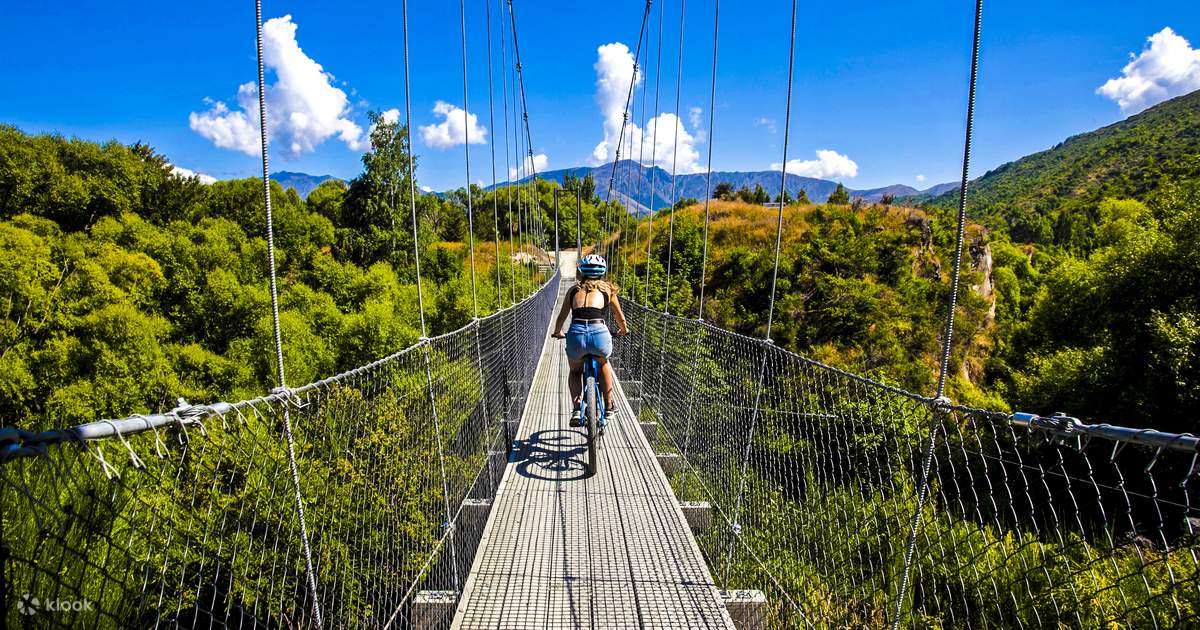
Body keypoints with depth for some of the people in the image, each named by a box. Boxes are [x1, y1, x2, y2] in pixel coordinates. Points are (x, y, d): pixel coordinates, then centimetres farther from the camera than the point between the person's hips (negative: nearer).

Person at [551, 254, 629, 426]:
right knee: (603, 364, 34)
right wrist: (623, 330, 52)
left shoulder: (573, 290, 22)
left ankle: (576, 409, 14)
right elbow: (619, 316, 32)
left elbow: (561, 317, 30)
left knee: (575, 371, 31)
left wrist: (558, 332, 51)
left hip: (576, 334, 0)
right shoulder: (607, 288, 21)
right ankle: (609, 408, 34)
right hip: (600, 334, 0)